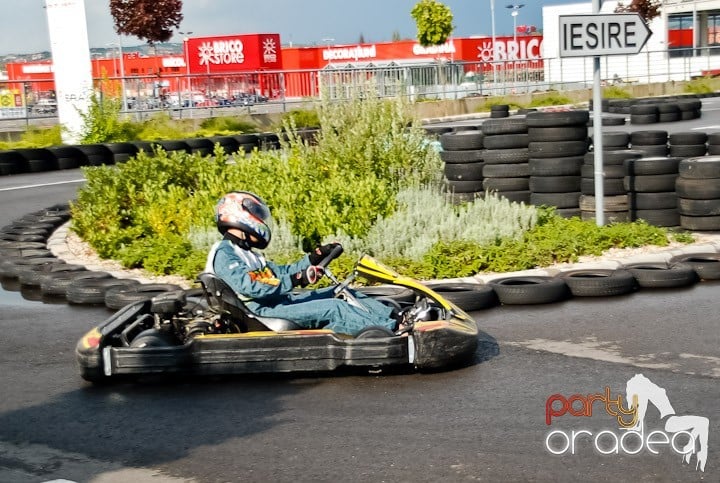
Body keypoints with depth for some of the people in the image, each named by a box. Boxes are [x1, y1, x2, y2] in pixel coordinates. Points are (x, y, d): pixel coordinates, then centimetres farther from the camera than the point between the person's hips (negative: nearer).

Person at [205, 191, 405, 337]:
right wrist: (295, 280, -27)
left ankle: (394, 318, -6)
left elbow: (280, 272, 24)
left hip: (279, 301, 10)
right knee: (334, 309, -22)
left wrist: (315, 257, 14)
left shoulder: (245, 252, 23)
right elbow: (249, 287, -23)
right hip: (264, 312, -10)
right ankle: (393, 332, -24)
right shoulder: (224, 253, -9)